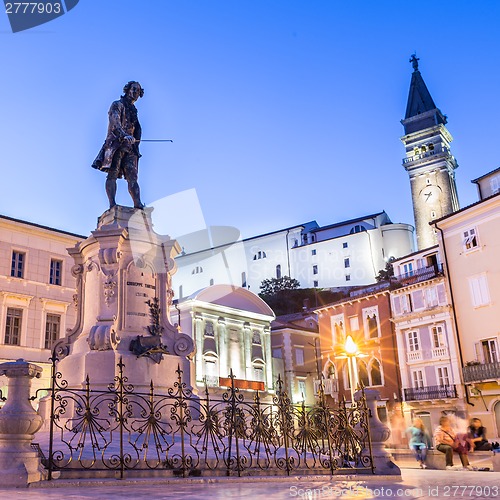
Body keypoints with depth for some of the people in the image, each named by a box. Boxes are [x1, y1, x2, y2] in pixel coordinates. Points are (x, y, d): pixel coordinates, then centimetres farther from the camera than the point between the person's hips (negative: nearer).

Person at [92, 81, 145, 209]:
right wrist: (124, 135, -31)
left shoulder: (133, 110, 28)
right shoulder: (117, 105, 6)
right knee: (113, 173, -14)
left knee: (132, 177, -7)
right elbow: (115, 122, -13)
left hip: (129, 146, 6)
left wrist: (135, 147, 14)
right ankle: (112, 204, -23)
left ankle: (138, 205, -19)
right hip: (116, 143, -6)